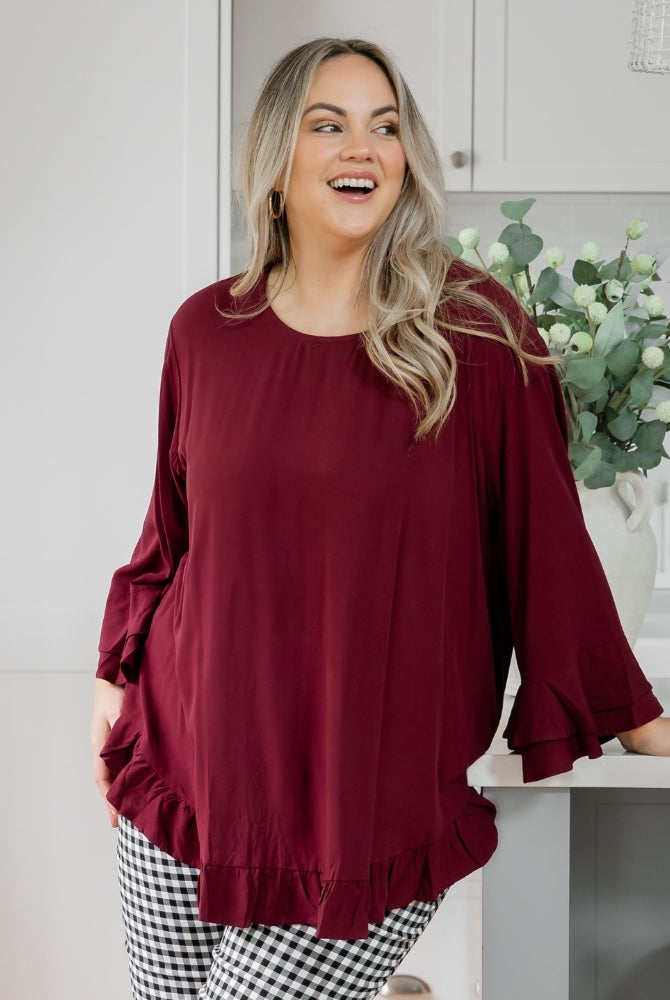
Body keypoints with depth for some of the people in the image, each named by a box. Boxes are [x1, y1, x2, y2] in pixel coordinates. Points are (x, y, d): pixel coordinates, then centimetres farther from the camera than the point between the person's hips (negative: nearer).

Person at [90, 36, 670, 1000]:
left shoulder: (478, 332, -7)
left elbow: (545, 537, -1)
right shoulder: (206, 329, 3)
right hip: (188, 766, 4)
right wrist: (119, 674, 12)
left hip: (374, 806, -3)